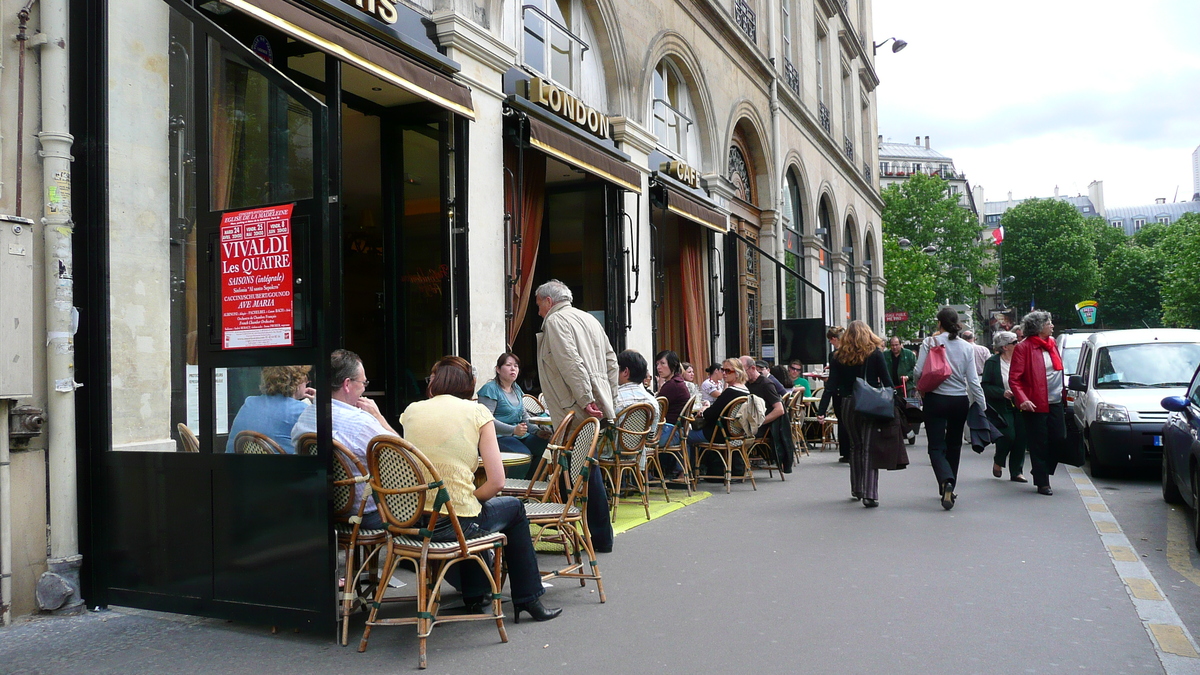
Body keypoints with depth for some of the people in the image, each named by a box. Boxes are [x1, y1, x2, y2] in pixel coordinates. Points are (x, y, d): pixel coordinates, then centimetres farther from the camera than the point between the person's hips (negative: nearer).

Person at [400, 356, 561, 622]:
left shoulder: (411, 411, 5)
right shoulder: (477, 412, -4)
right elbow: (497, 482, -8)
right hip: (454, 524, -4)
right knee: (514, 507, 27)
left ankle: (474, 595, 47)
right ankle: (528, 599, 32)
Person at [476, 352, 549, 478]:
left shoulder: (517, 389, 21)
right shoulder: (490, 389, -6)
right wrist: (513, 430, -25)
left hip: (521, 435, 8)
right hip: (499, 437, -8)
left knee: (545, 444, -17)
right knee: (524, 454, -33)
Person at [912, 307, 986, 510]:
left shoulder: (930, 342, -7)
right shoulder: (967, 347, 0)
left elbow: (917, 372, -11)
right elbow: (973, 379, -1)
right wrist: (981, 403, 6)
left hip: (936, 400, -3)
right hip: (960, 401, 3)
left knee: (936, 447, -2)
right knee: (953, 445, 17)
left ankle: (946, 483, -28)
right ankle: (948, 489, 27)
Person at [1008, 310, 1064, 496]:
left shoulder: (1052, 343, 12)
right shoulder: (1023, 348, -10)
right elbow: (1014, 379, -14)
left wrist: (1063, 394, 15)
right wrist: (1022, 400, -26)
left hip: (1055, 402, 7)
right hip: (1035, 404, -7)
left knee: (1059, 439, 7)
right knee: (1039, 445, 1)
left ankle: (1042, 472, 26)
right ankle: (1042, 483, 10)